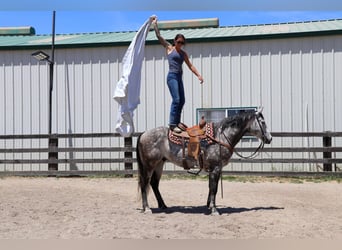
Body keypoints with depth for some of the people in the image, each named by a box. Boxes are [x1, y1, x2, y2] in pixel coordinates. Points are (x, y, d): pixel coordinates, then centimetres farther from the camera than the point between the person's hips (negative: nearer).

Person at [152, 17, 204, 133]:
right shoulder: (169, 48, 3)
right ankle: (172, 124, -15)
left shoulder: (183, 53, 14)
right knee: (176, 100, -17)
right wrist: (155, 24, -1)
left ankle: (176, 122, 18)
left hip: (179, 77, 7)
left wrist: (198, 75, 3)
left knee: (182, 101, 6)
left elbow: (190, 65, 13)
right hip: (172, 76, -6)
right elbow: (159, 36, -1)